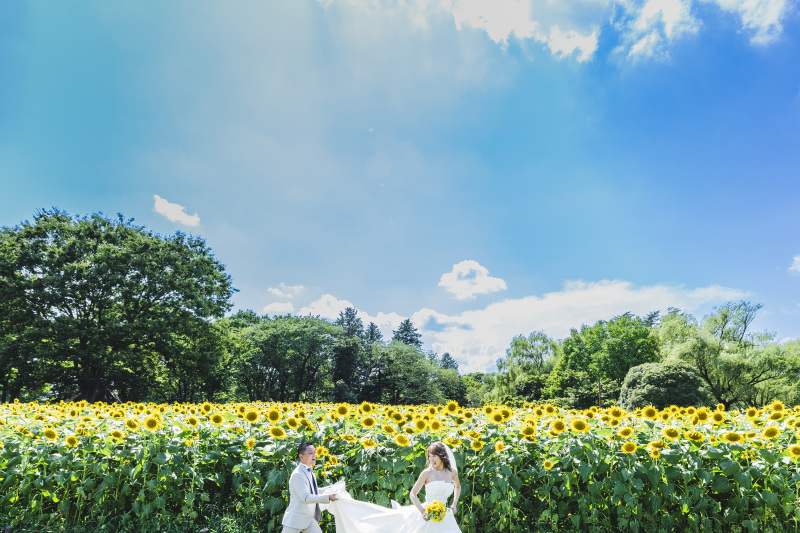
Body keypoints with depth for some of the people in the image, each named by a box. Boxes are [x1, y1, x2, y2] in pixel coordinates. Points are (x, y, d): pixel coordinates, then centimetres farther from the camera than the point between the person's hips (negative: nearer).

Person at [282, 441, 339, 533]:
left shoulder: (309, 471, 11)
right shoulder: (297, 475, -19)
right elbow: (305, 497, -25)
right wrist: (328, 497, -27)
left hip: (309, 519, 8)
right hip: (296, 518, -8)